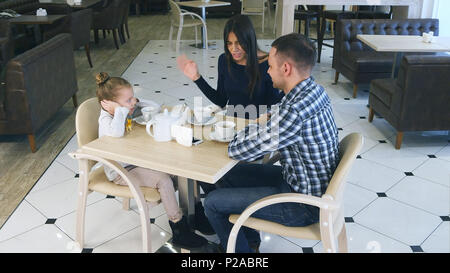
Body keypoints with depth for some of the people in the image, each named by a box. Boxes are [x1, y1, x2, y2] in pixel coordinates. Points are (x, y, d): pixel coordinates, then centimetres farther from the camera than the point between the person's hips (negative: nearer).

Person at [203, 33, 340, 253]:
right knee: (230, 175, 19)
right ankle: (250, 242, 36)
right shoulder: (314, 90, -3)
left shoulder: (295, 111, -34)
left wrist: (246, 131, -6)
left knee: (213, 203, -2)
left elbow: (237, 151, -25)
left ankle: (244, 250, 23)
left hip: (304, 205, -9)